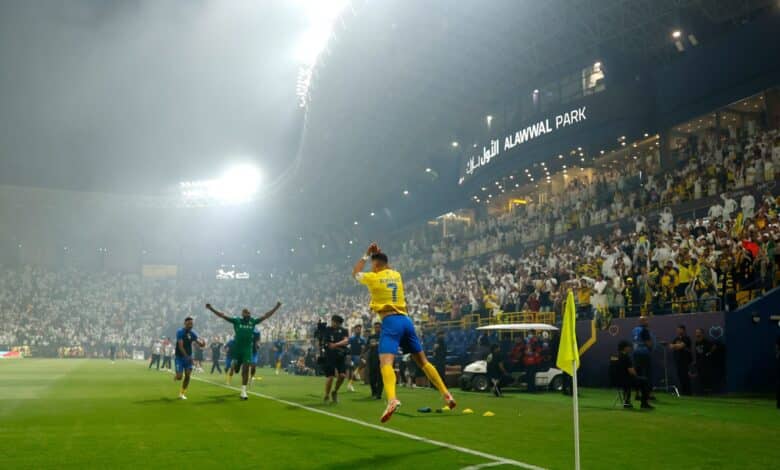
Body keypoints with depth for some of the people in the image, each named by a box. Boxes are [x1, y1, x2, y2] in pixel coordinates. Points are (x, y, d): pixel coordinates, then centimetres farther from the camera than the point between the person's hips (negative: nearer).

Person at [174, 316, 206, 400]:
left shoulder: (192, 333, 3)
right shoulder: (180, 332, -14)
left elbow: (200, 343, -1)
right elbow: (180, 346, -21)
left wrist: (202, 343, -26)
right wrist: (186, 356, -30)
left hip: (188, 357, 4)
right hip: (180, 357, -4)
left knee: (187, 375, -5)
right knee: (179, 377, -8)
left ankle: (182, 393, 10)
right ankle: (175, 376, 30)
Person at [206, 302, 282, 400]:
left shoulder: (253, 321, 3)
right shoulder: (236, 320, -2)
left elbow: (266, 315, 8)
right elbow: (222, 315, -5)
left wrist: (276, 307, 6)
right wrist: (211, 309, -11)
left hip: (248, 349, 1)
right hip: (237, 348, -1)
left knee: (246, 369, -3)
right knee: (236, 368, 8)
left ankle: (243, 391, 3)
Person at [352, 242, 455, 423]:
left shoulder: (373, 277, 2)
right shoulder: (396, 275, 16)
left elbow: (355, 273, 21)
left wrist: (367, 255, 27)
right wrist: (376, 255, 34)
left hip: (390, 321, -6)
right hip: (405, 320, 6)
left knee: (386, 362, -20)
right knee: (423, 361, 16)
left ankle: (392, 399, -44)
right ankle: (446, 394, 17)